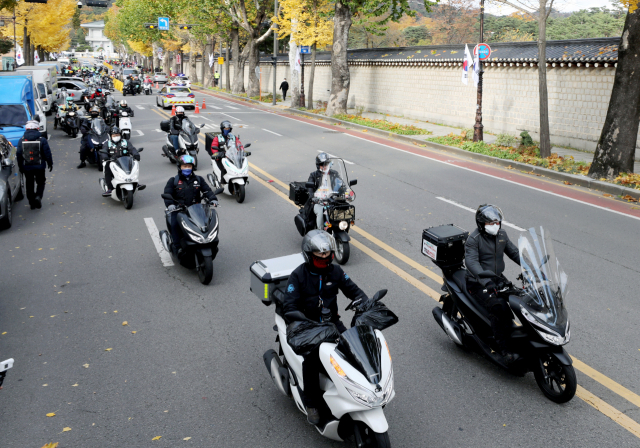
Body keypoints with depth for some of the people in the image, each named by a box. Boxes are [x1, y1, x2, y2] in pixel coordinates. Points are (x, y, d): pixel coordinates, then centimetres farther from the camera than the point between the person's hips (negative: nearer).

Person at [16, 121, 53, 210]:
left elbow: (18, 155, 4)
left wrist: (20, 166, 13)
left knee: (29, 184, 13)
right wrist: (50, 163, 7)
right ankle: (38, 196, -10)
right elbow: (47, 153, -5)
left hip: (26, 167, 2)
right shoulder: (42, 140, -8)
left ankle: (32, 202, 14)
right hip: (39, 166, -2)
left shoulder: (21, 141, 0)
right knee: (41, 182, 13)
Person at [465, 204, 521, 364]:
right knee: (499, 308, -27)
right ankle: (503, 350, -22)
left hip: (498, 278, 7)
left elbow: (514, 252, 12)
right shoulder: (473, 239, -15)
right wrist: (484, 279, -43)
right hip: (478, 283, -7)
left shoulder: (501, 235, 7)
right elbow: (471, 262, -28)